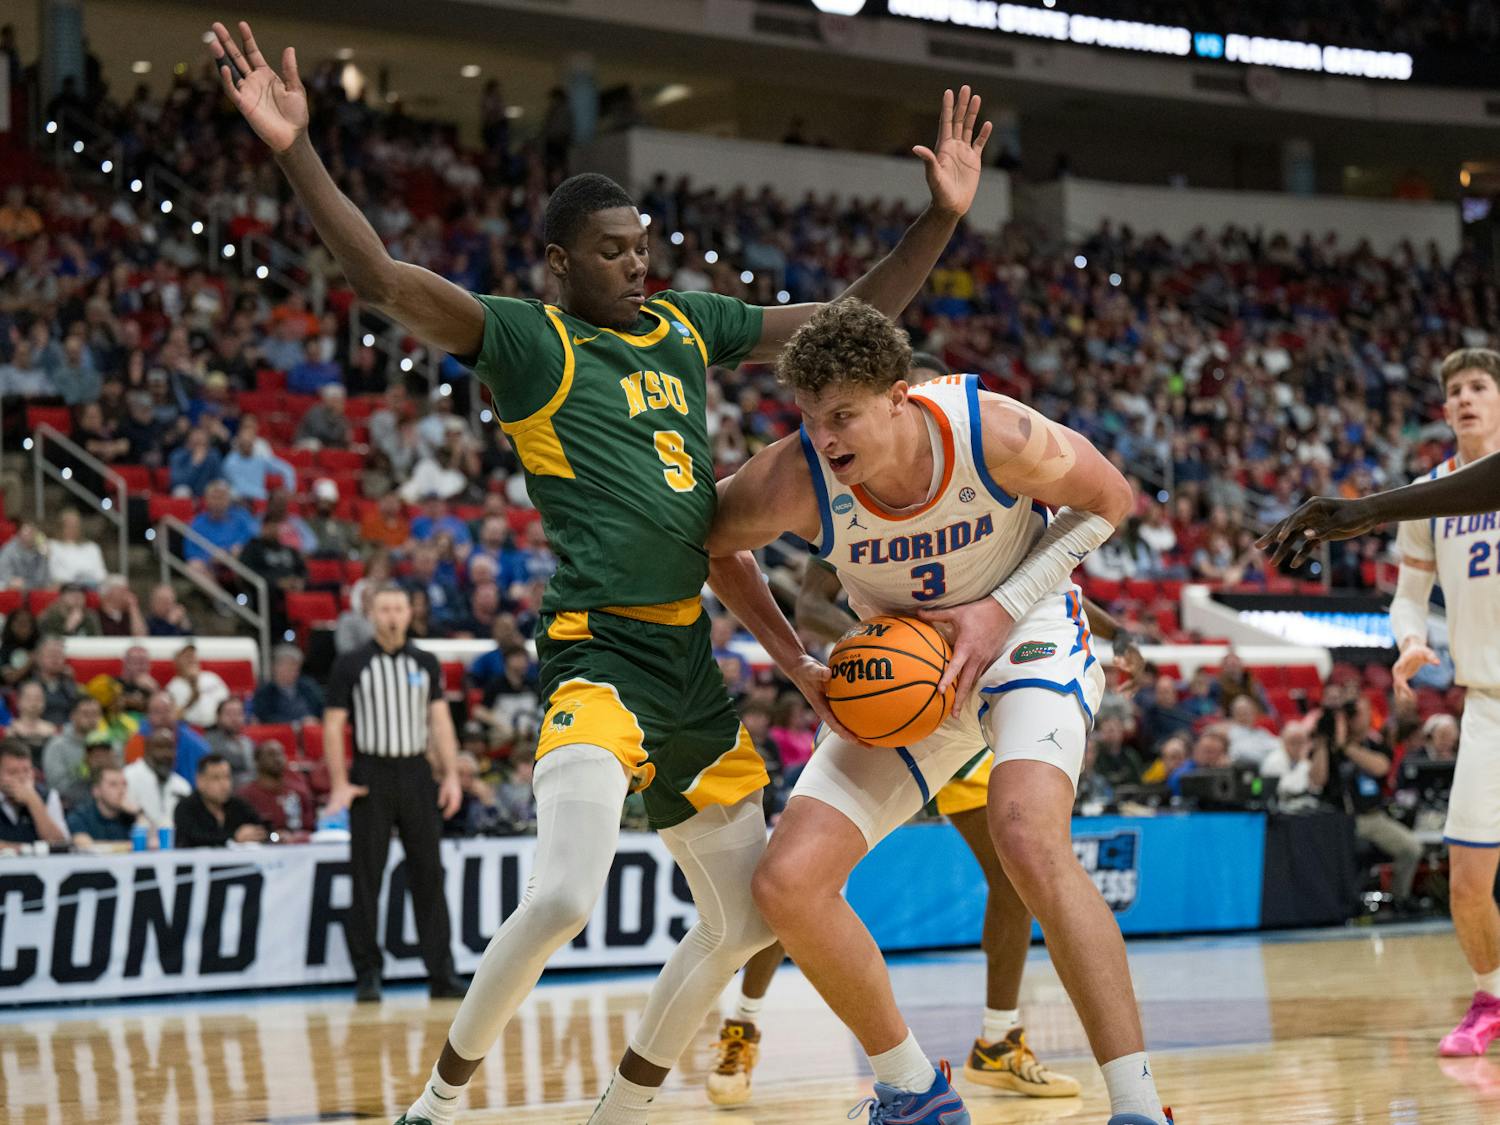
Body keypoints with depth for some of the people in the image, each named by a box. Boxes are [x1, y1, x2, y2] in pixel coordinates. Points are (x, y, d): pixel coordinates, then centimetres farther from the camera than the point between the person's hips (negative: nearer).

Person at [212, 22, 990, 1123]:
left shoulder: (687, 324, 15)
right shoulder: (529, 340, -3)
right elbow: (384, 280, -19)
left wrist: (943, 218, 11)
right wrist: (297, 151, -31)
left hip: (692, 661, 8)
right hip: (599, 652, -7)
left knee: (746, 921, 12)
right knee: (566, 897, -26)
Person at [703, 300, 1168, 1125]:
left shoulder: (994, 435, -30)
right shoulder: (794, 481, -25)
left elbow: (1108, 501, -10)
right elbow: (710, 542, -3)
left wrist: (1002, 609, -20)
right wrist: (795, 664, -12)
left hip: (1025, 636, -4)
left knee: (1029, 841, -33)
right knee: (787, 885, -10)